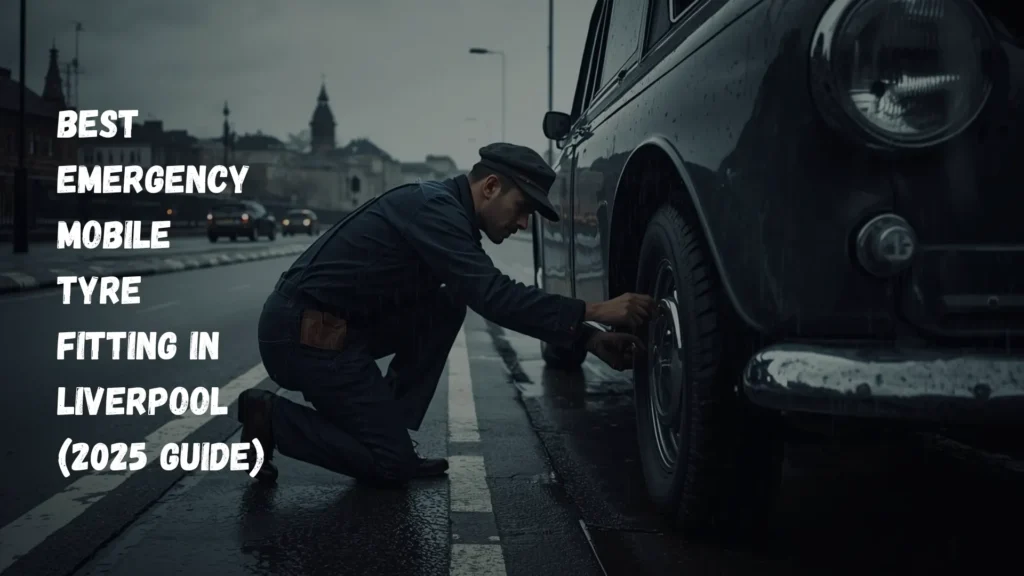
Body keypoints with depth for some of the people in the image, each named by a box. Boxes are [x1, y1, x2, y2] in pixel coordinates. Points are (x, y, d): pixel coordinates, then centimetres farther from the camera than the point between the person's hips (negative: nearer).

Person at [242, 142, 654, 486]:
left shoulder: (446, 210, 13)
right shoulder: (434, 208, -17)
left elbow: (496, 299, 12)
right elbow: (493, 297, -26)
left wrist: (590, 340, 4)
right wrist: (594, 311, -23)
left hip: (334, 325, 10)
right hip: (306, 335, -10)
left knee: (447, 309, 6)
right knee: (392, 466, -5)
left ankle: (385, 428, 8)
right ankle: (273, 419, 1)